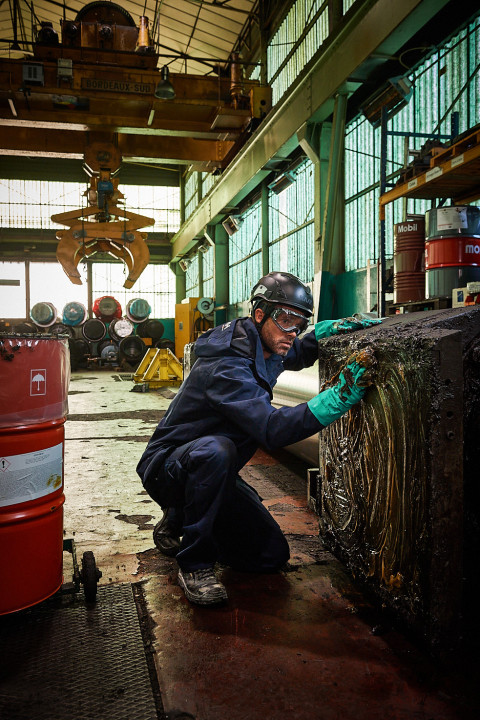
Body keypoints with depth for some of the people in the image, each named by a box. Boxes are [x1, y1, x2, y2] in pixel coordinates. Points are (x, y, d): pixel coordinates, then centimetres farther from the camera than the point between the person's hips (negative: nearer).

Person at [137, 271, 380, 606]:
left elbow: (297, 354, 21)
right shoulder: (226, 368, -30)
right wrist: (341, 396, -45)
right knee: (216, 450, -43)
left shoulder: (261, 347, -2)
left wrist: (332, 327, 1)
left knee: (273, 556, 4)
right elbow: (273, 429, -41)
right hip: (168, 466, -8)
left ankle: (179, 522, 23)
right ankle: (194, 564, -22)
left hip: (213, 472, 8)